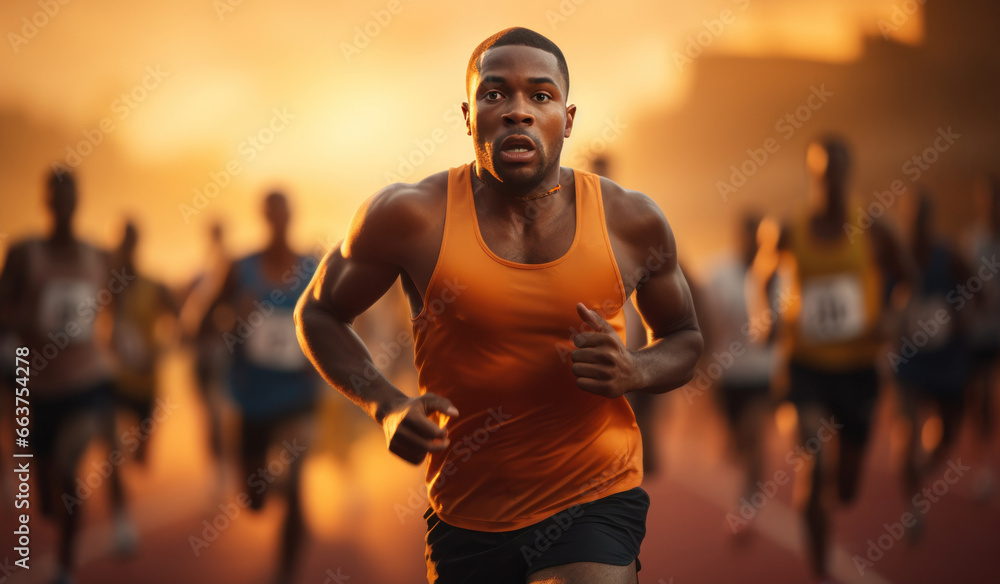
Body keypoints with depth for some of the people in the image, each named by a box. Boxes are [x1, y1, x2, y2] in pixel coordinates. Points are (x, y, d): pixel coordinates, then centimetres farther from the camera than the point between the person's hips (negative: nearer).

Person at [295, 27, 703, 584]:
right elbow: (319, 313, 5)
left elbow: (684, 340, 12)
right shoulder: (410, 216, -10)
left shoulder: (631, 221, -4)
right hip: (467, 516, 1)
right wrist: (387, 405, -12)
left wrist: (635, 372, -11)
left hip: (597, 502, -1)